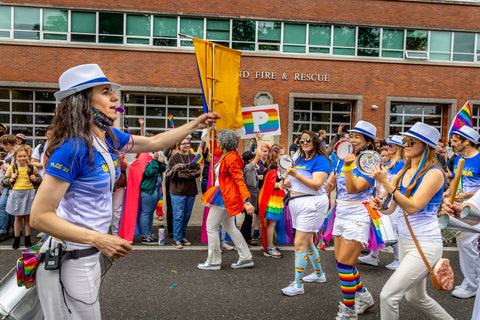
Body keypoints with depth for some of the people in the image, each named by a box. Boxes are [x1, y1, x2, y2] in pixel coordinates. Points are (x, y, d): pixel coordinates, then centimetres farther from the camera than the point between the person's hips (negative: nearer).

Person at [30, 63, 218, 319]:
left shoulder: (108, 137, 1)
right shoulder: (72, 148, -24)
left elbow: (154, 142, 16)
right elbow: (39, 216, -24)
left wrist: (196, 125, 18)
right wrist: (99, 240, -30)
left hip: (88, 255, 9)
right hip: (68, 260, -8)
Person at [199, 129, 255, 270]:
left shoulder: (230, 158, -19)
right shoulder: (225, 155, 9)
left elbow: (239, 180, -25)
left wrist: (246, 201, -30)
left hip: (225, 197, -10)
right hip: (225, 196, 10)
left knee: (211, 227, -1)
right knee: (229, 227, 16)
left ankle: (214, 261, 10)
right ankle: (246, 258, 21)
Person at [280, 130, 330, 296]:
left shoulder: (320, 160, -10)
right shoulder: (299, 160, 14)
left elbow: (317, 185, -21)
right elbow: (293, 182, 21)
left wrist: (296, 174, -28)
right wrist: (287, 181, -2)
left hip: (312, 204, -9)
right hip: (297, 203, 9)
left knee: (300, 244, -10)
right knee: (307, 241, 19)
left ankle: (298, 285, -2)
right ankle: (319, 274, 38)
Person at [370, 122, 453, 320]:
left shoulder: (434, 173, -14)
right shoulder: (404, 172, 7)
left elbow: (412, 207, -25)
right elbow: (390, 208, 7)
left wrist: (385, 182, -29)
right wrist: (379, 204, -15)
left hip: (425, 245, -8)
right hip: (404, 241, 8)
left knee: (388, 295, -11)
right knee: (416, 297, 23)